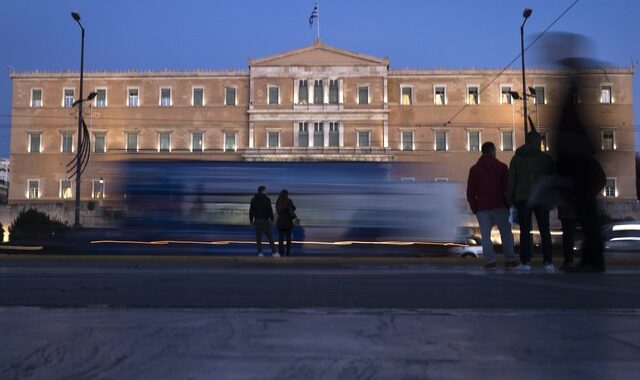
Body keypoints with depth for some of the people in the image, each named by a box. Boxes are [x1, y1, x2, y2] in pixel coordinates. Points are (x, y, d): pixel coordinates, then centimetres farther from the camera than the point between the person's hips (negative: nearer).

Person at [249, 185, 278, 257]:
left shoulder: (254, 200, 8)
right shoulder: (266, 199, -8)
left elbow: (251, 211, 9)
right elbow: (270, 210, -11)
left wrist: (251, 220, 14)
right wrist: (272, 219, -3)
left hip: (257, 220, 4)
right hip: (265, 220, -4)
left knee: (258, 237, 6)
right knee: (270, 237, 0)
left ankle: (260, 252, 2)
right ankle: (274, 252, -2)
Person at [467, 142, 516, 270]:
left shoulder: (474, 169, 7)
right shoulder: (501, 167, 2)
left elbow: (470, 191, 5)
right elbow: (508, 187, 0)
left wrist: (474, 207, 10)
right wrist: (509, 204, 9)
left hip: (482, 207, 1)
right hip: (499, 206, -1)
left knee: (485, 235, 0)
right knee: (506, 233, 8)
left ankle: (490, 260, -9)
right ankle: (509, 260, 6)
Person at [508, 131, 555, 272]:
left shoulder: (516, 158, 4)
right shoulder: (546, 158, 3)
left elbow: (511, 180, 2)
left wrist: (510, 199, 5)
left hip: (523, 198, 0)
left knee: (525, 231, 1)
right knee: (545, 231, 5)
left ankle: (525, 262, -3)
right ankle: (548, 262, 1)